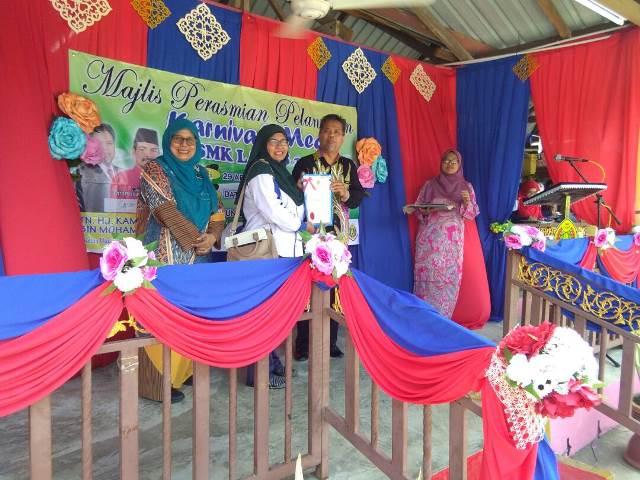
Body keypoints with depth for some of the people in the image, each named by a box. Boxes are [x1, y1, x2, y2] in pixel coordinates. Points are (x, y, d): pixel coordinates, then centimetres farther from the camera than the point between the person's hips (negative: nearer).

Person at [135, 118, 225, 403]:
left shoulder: (200, 174, 15)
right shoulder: (154, 170, -4)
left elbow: (217, 211, 12)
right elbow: (165, 211, -15)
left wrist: (213, 236, -6)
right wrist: (196, 238, -13)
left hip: (196, 257, 7)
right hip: (165, 256, -6)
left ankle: (184, 370, 26)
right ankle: (157, 382, 8)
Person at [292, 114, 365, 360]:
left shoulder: (348, 166, 13)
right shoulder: (304, 163, 4)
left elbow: (359, 196, 3)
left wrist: (346, 193, -17)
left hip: (338, 234, 3)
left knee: (334, 286, 4)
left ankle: (330, 341, 17)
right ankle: (303, 343, 8)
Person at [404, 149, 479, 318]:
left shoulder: (466, 187, 9)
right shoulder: (430, 185, 8)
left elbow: (472, 214, 6)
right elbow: (417, 209, 7)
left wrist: (467, 201, -14)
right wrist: (424, 211, -15)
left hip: (452, 240, 1)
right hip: (430, 238, 0)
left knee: (450, 276, -3)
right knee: (428, 275, -4)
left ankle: (442, 317, 9)